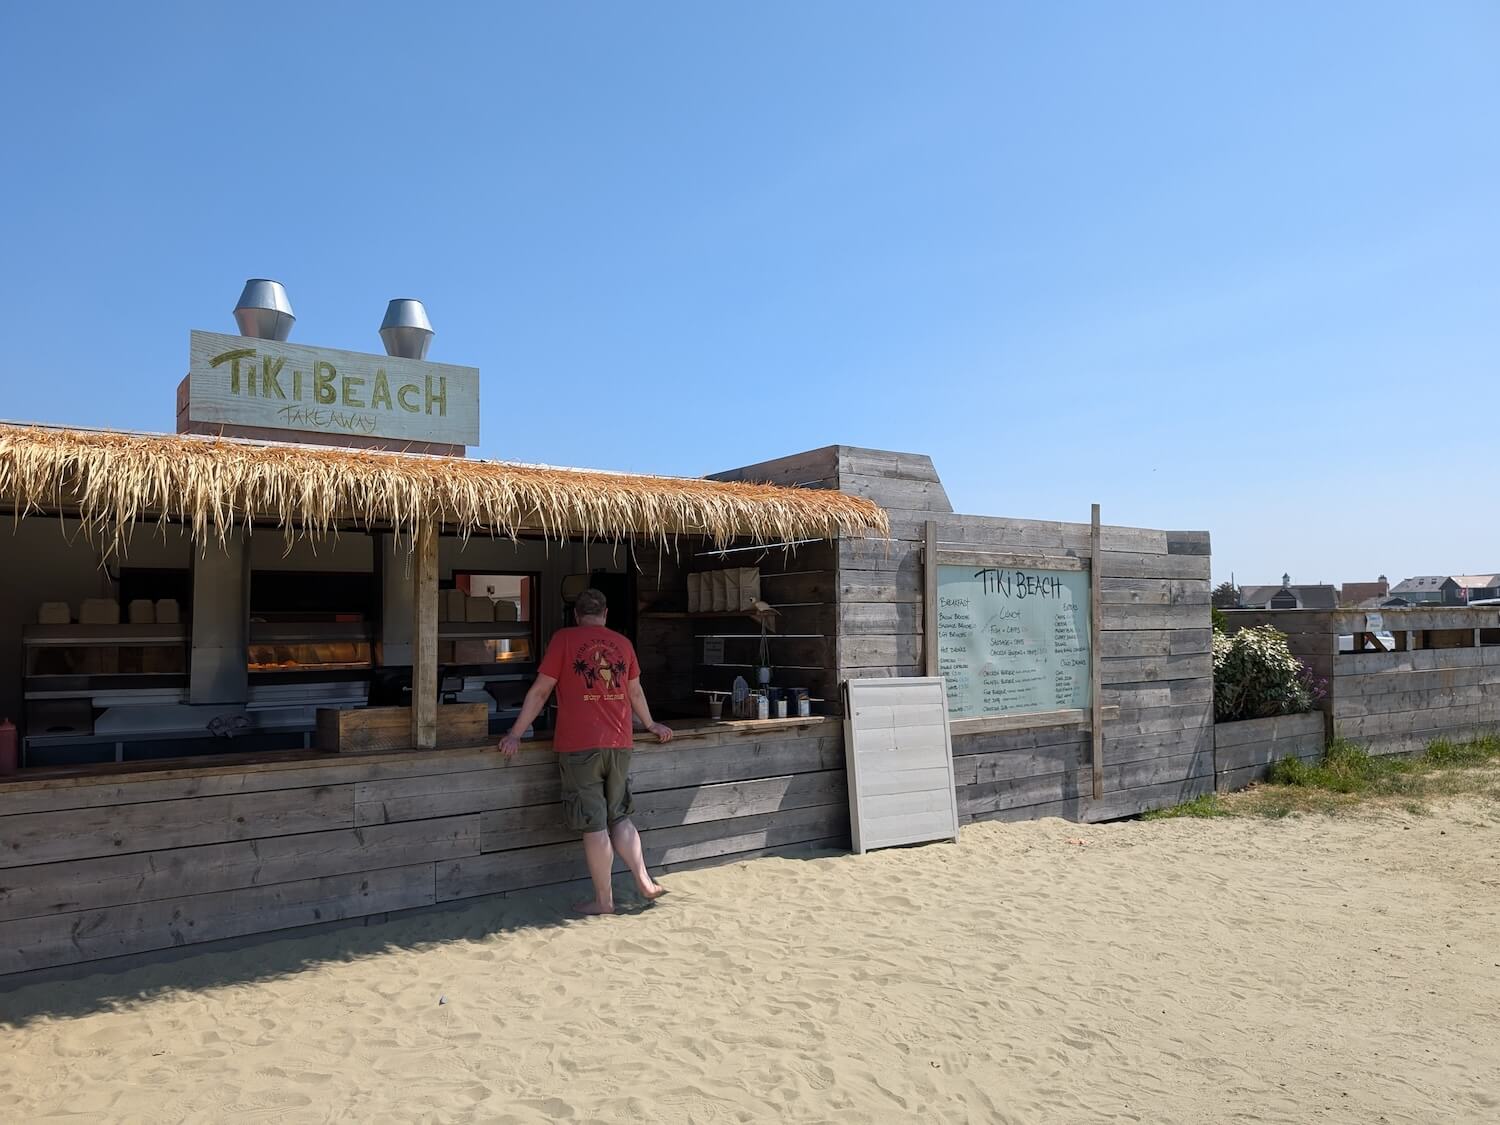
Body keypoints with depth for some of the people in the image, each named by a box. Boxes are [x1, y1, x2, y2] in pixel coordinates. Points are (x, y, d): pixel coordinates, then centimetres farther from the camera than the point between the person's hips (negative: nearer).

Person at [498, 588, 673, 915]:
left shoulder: (564, 639, -2)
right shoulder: (622, 643, 9)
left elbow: (540, 691, -3)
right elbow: (635, 692, 20)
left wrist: (515, 734, 3)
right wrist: (651, 725, 35)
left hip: (579, 746, -4)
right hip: (619, 744, 4)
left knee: (595, 826, 2)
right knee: (619, 817, 18)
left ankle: (604, 901, 10)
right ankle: (645, 883, 16)